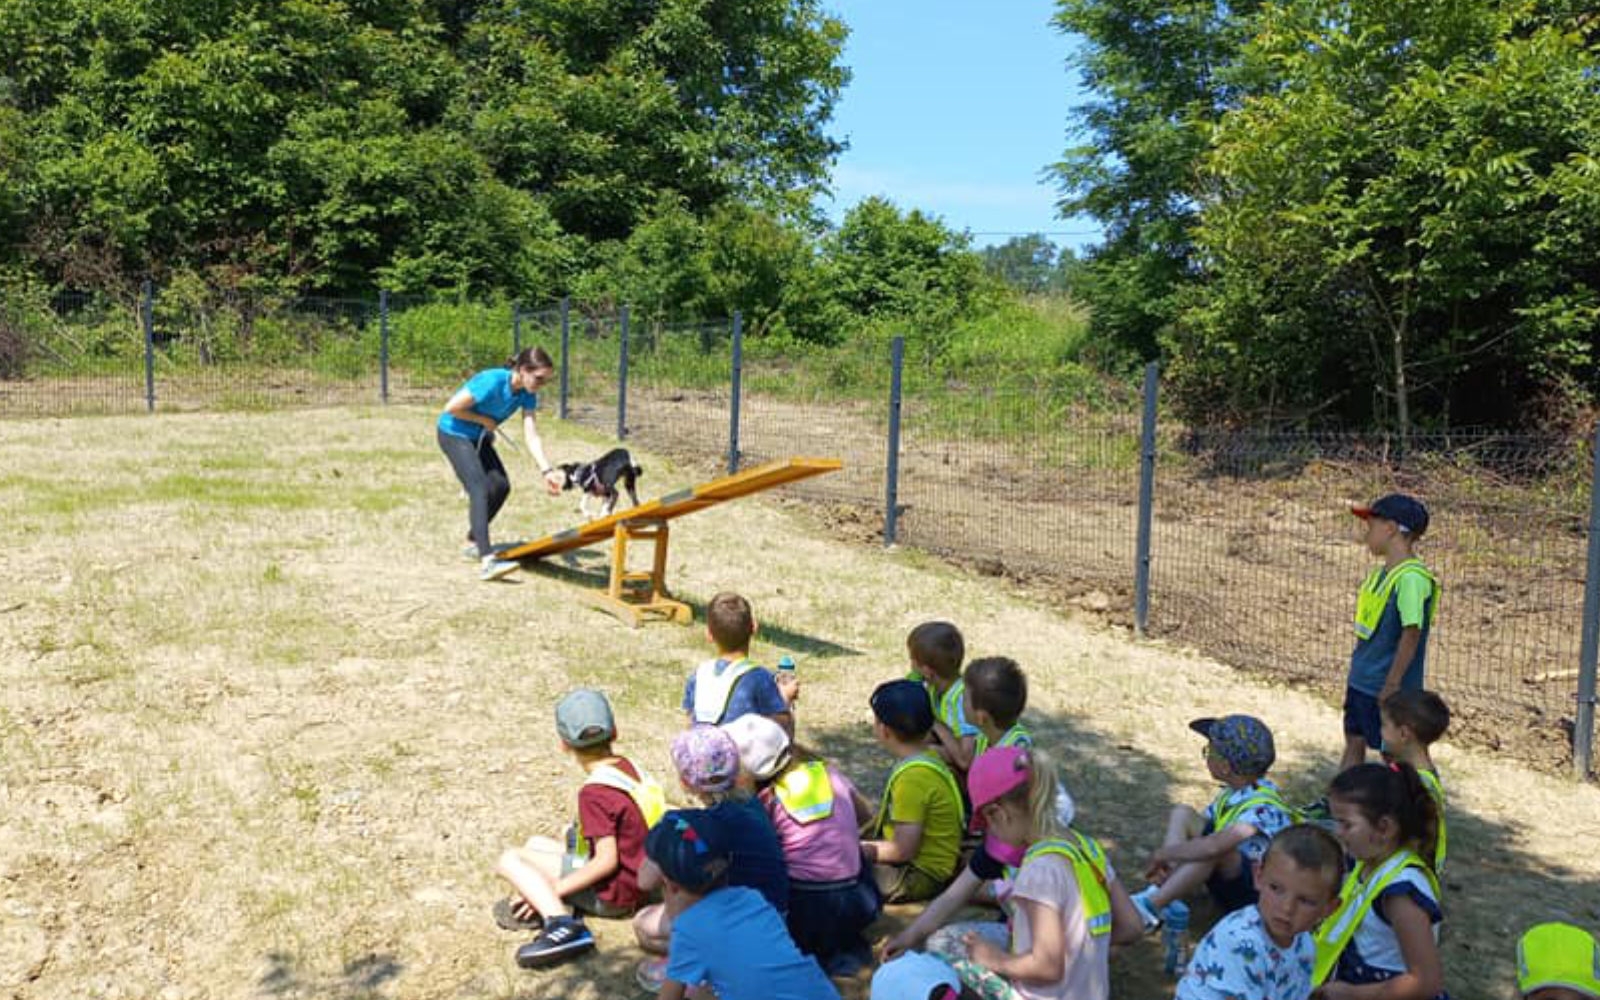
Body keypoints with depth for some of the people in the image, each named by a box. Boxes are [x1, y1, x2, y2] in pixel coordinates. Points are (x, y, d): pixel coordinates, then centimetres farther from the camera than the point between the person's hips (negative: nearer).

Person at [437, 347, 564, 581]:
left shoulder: (527, 395, -8)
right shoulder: (492, 382, -30)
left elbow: (532, 436, -13)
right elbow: (451, 408, -27)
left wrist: (547, 471, -24)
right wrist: (484, 420, -16)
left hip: (478, 437, 8)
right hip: (453, 434, -8)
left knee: (501, 486, 7)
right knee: (479, 489, -22)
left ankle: (473, 542, 28)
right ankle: (487, 561, -34)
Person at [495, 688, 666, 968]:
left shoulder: (594, 793, -22)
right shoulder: (628, 766, 3)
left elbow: (606, 861, -25)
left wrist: (552, 889, -19)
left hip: (613, 893, -9)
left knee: (511, 860, -12)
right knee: (535, 844, 22)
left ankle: (562, 923, -31)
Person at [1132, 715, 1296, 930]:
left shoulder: (1263, 807, -27)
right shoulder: (1232, 792, 1)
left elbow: (1212, 847, -41)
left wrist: (1163, 853, -26)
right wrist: (1167, 861, -12)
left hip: (1254, 892, -9)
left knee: (1214, 849, -36)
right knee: (1182, 814, -1)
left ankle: (1150, 907, -31)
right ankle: (1159, 891, -19)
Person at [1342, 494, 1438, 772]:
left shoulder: (1411, 578, -22)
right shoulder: (1384, 571, 6)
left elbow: (1411, 634, -24)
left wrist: (1392, 684, -22)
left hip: (1386, 689, -9)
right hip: (1361, 680, 9)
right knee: (1354, 742, 17)